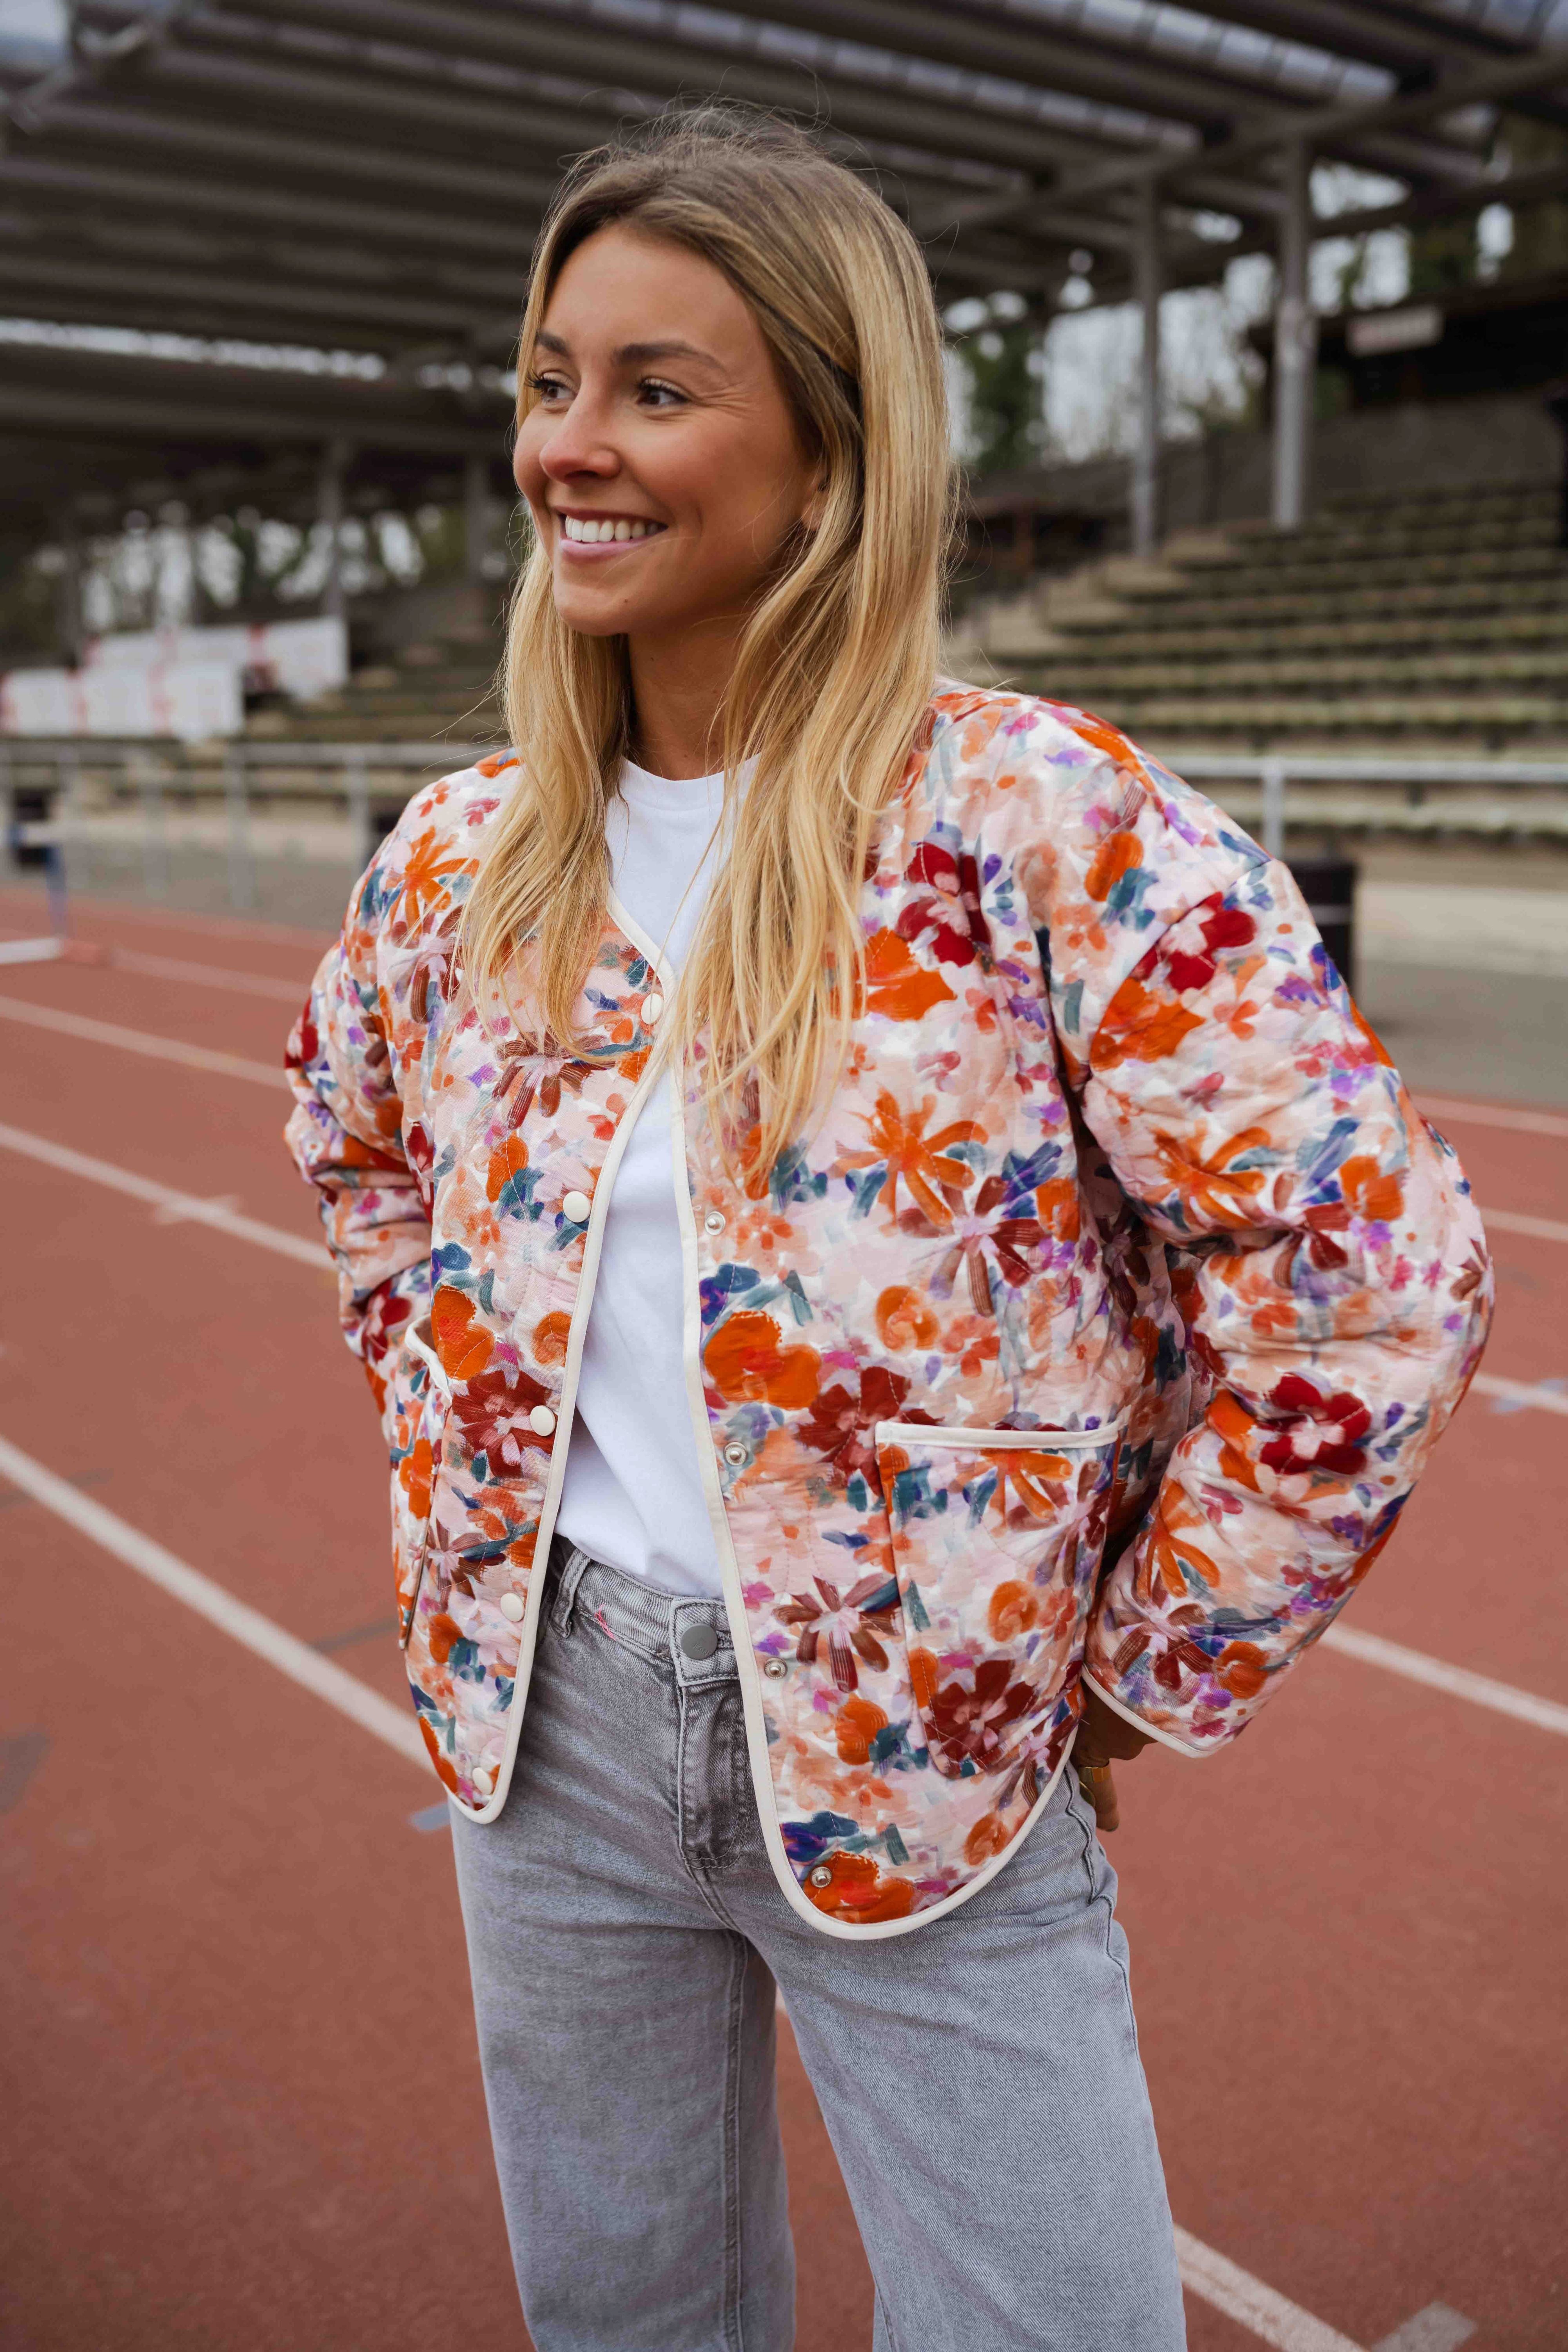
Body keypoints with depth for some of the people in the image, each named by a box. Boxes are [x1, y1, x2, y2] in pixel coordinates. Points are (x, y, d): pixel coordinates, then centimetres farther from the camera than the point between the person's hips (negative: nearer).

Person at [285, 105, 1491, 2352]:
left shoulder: (1046, 822, -18)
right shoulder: (467, 853, 0)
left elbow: (1368, 1276, -17)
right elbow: (365, 1154, 20)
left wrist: (1150, 1674, -10)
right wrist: (467, 1454, 10)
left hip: (923, 1754, -4)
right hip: (550, 1714, 5)